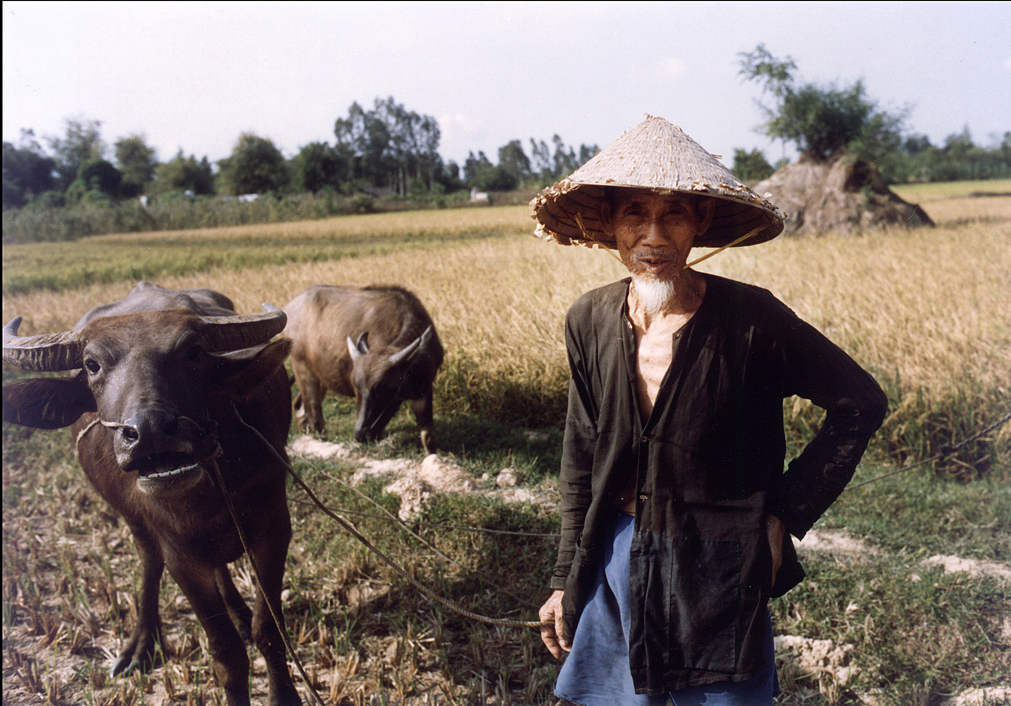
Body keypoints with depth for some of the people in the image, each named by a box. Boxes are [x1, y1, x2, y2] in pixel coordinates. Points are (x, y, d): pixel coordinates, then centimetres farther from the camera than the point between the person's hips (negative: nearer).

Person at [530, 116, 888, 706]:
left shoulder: (749, 317, -15)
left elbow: (862, 403, -5)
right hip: (616, 564, 3)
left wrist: (787, 512, -9)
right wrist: (566, 581, 8)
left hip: (718, 569, -3)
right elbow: (581, 461, 5)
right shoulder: (590, 321, -4)